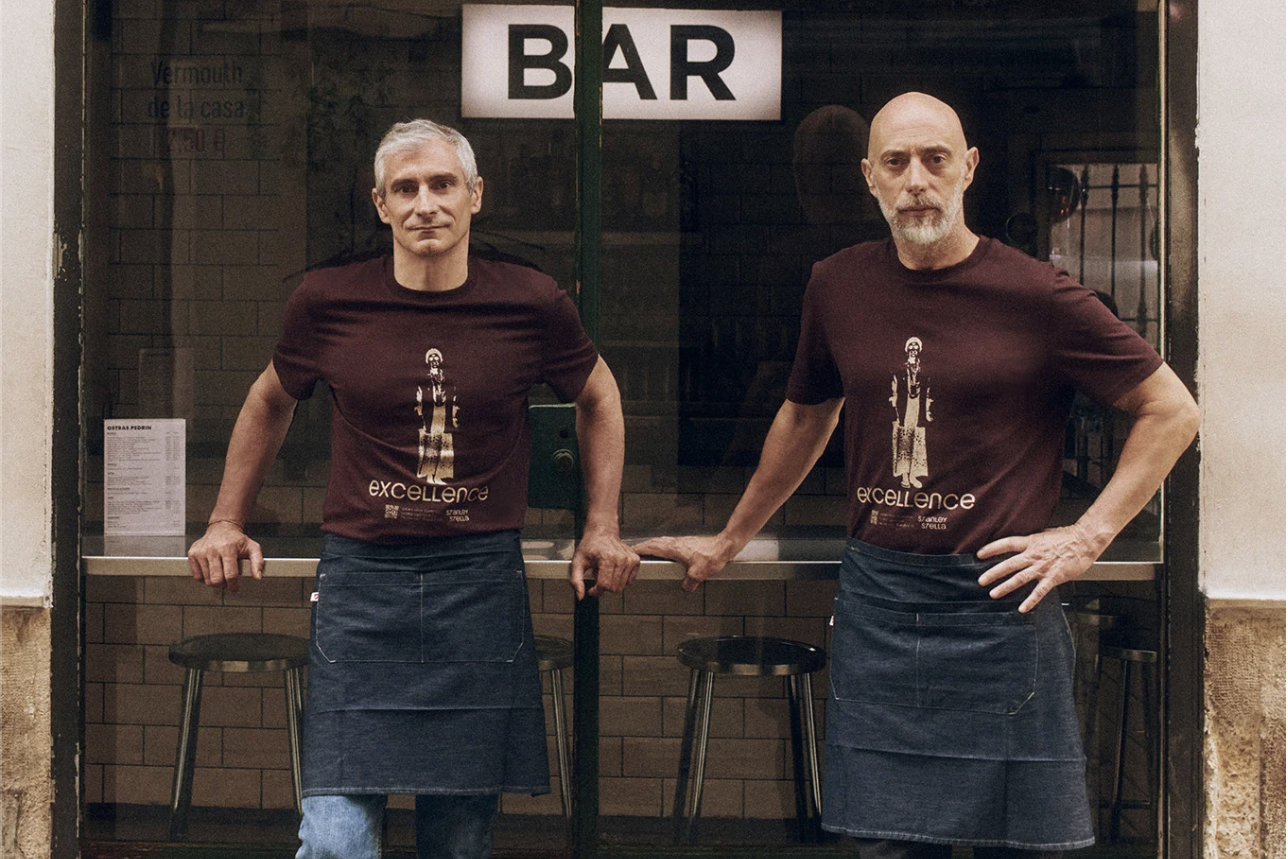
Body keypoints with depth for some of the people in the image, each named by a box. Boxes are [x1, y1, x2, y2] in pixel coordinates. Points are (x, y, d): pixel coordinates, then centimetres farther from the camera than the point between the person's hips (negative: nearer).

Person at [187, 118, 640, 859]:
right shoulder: (328, 303, 1)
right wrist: (227, 521, 21)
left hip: (481, 583, 1)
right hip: (361, 583, 0)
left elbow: (599, 399, 19)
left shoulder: (532, 305, 0)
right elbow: (271, 402, 21)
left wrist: (603, 528, 14)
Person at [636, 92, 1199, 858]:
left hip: (994, 601, -3)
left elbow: (1173, 412, 1)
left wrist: (1088, 537, -6)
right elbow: (806, 418, 25)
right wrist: (729, 542, 31)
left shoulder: (1036, 296, -6)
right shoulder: (839, 286, 7)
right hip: (875, 600, 4)